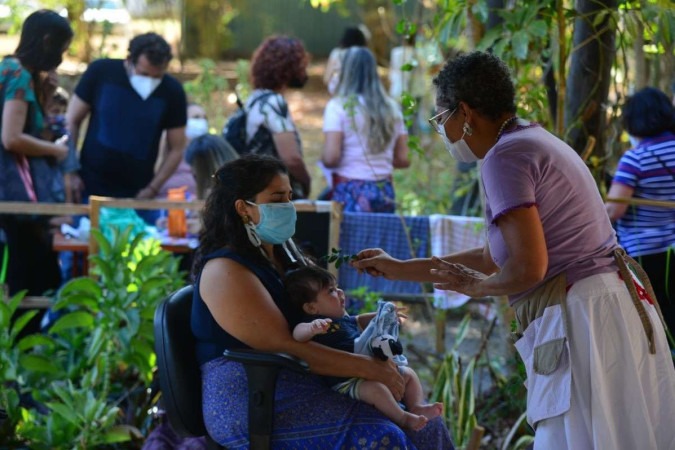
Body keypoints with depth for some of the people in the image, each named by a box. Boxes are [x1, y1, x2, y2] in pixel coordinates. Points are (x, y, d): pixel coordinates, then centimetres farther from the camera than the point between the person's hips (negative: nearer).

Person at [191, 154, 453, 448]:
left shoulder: (279, 251, 14)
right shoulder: (226, 272, -14)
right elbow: (283, 345, -22)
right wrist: (368, 368, -23)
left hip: (306, 379, 9)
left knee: (422, 424, -4)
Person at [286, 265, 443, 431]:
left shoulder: (343, 318, 18)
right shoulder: (320, 323, -14)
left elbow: (359, 321, 42)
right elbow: (298, 333, -35)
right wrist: (312, 328, -56)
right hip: (346, 382, -11)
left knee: (408, 374, 14)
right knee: (375, 387, -38)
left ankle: (417, 407, -1)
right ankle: (403, 419, -28)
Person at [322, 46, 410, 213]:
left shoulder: (338, 106, -6)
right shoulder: (391, 108, 6)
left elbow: (330, 158, -13)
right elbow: (403, 159, 8)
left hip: (350, 193, -4)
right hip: (385, 192, 4)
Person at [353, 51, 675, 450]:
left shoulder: (505, 156, -11)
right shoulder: (535, 141, 19)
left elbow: (527, 268, -20)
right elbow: (497, 257, 26)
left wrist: (479, 287, 2)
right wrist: (400, 269, 32)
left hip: (583, 322, -10)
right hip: (615, 310, 10)